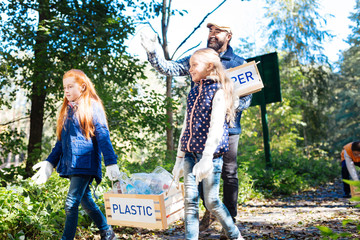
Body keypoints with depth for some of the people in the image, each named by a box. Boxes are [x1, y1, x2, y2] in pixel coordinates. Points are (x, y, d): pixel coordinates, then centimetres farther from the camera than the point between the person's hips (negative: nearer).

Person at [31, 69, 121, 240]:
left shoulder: (92, 107, -5)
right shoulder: (67, 110, 16)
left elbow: (103, 137, -11)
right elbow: (61, 141, 20)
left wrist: (111, 163, -17)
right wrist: (50, 162, 13)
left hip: (85, 163, -7)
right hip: (71, 164, 8)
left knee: (71, 204, -11)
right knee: (85, 200, 14)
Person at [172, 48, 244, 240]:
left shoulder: (218, 90, -7)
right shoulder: (193, 91, 14)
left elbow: (216, 126, -16)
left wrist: (207, 158, -24)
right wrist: (180, 158, 15)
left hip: (210, 152, -6)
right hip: (190, 153, 6)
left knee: (211, 201, 1)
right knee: (190, 200, 4)